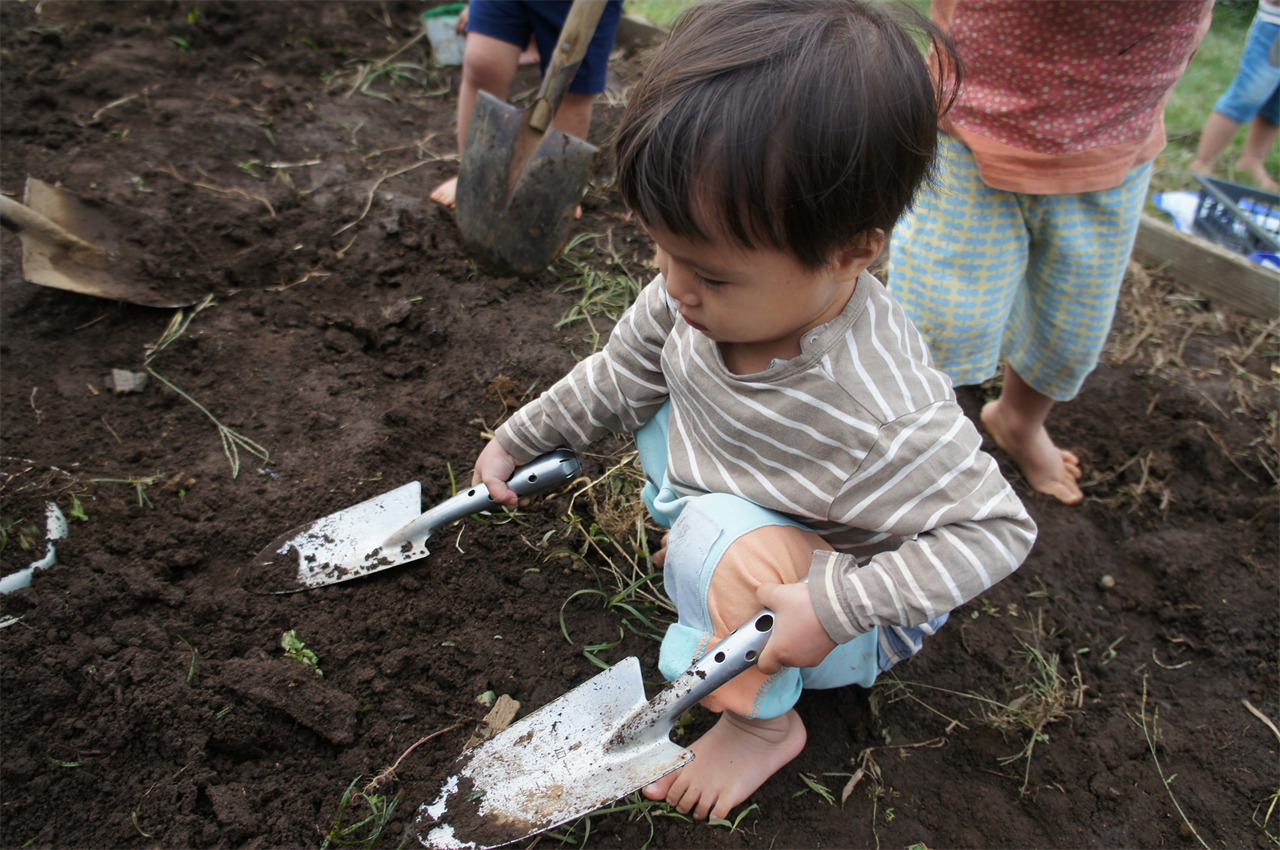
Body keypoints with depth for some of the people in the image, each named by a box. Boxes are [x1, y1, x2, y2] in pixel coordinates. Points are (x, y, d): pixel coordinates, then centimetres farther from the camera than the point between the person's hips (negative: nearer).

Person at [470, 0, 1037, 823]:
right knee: (662, 404, -5)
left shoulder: (883, 420, -41)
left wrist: (831, 608, -38)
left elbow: (998, 529, -29)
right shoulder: (699, 296, -20)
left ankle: (766, 720, -5)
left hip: (865, 621, -5)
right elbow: (618, 374, -2)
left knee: (725, 538, -34)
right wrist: (516, 440, 8)